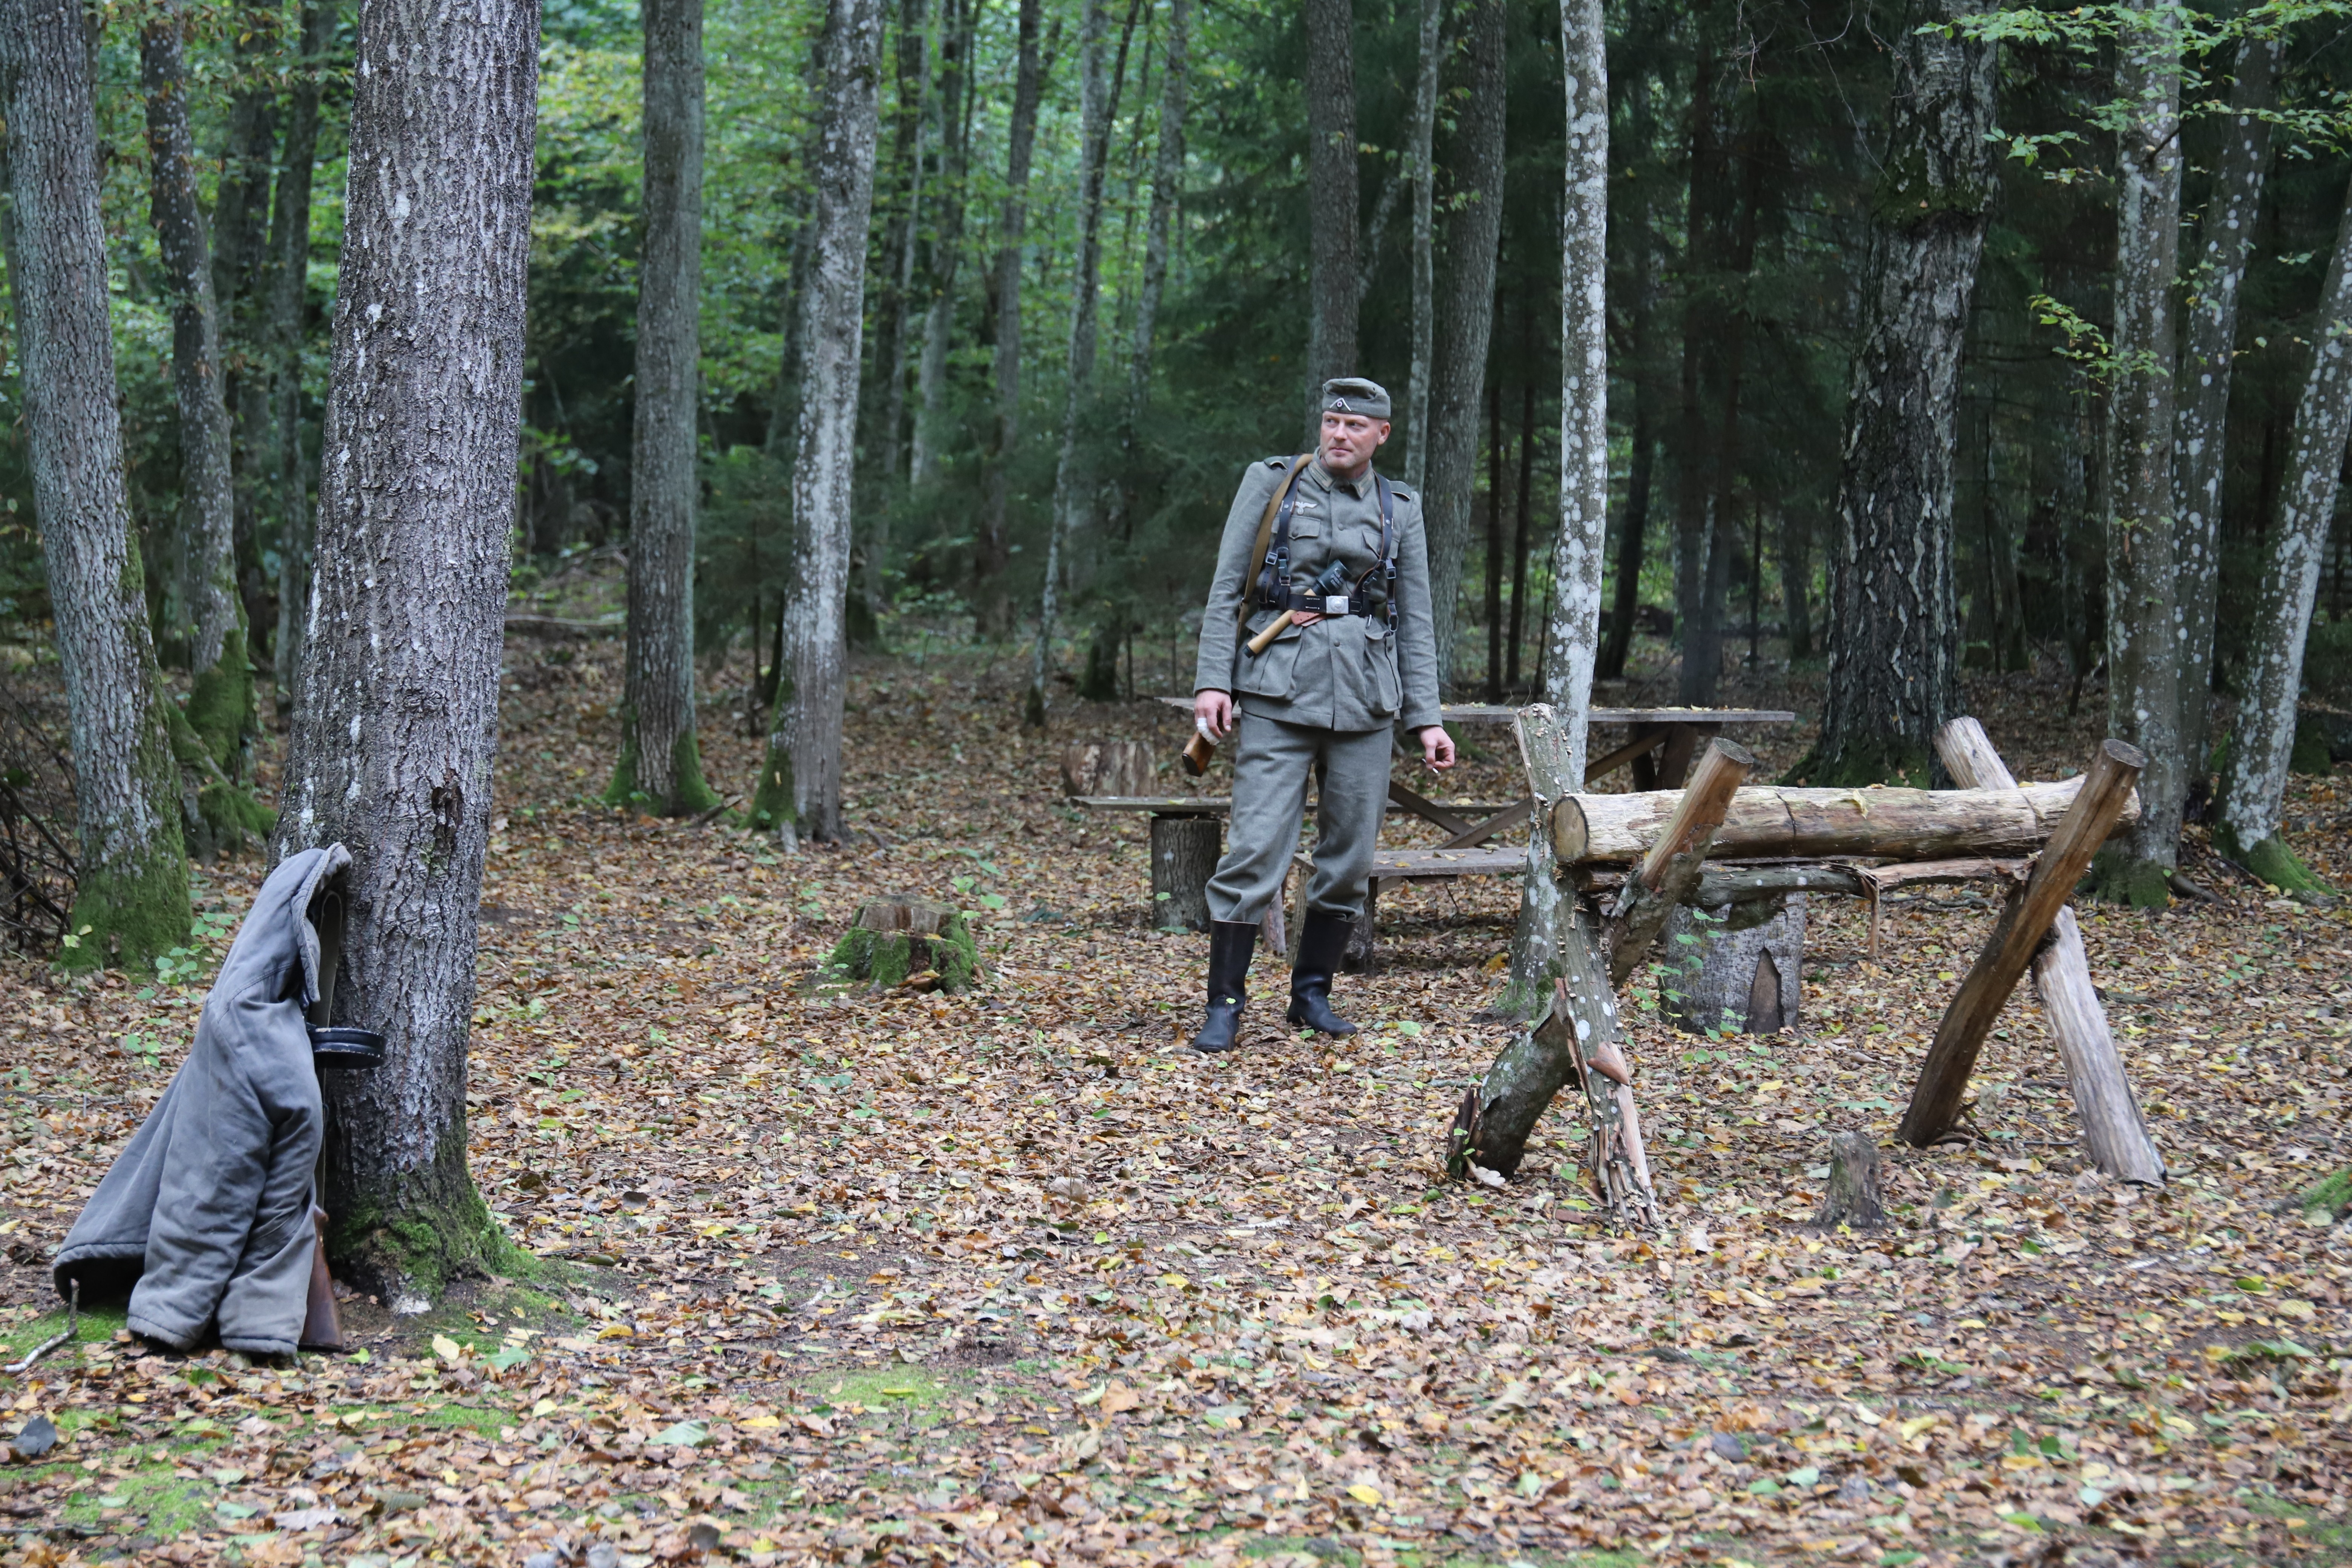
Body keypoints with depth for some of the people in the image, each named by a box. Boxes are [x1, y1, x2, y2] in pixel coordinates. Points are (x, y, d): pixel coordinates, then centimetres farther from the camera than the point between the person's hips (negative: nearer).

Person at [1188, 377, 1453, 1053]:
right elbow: (1226, 589, 3)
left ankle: (1312, 993, 21)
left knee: (1350, 856, 6)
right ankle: (1224, 1006, -2)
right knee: (1256, 850, -9)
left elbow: (1415, 622, 12)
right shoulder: (1270, 483, 4)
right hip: (1278, 692, -3)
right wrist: (1212, 680, -7)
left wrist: (1427, 718, 6)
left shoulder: (1400, 510, 11)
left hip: (1366, 699, 3)